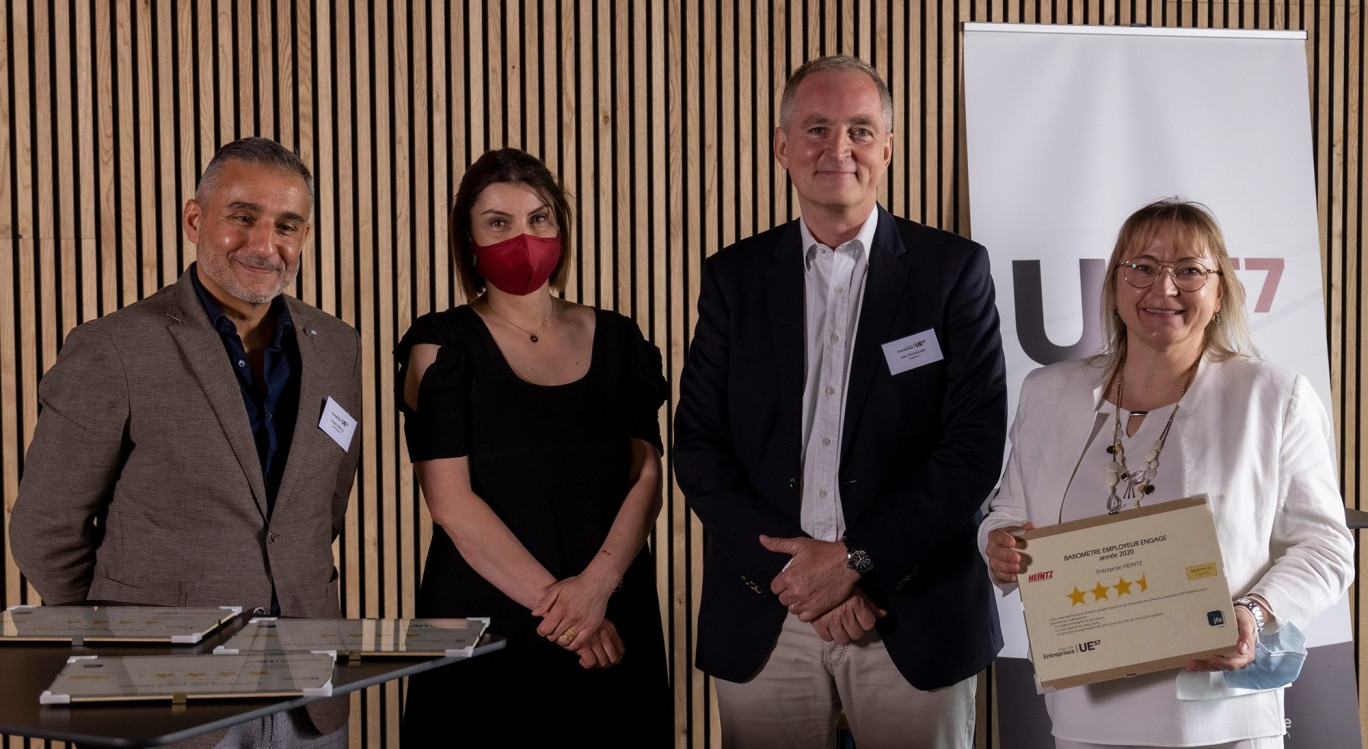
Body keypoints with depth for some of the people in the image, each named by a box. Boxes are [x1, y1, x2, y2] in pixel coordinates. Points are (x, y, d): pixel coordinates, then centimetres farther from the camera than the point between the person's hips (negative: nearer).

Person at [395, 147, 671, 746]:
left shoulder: (616, 340, 8)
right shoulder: (441, 346, -1)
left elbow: (647, 478, 2)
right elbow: (450, 501, -9)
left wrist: (597, 583, -15)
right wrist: (554, 602, -15)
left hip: (613, 626, 3)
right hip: (485, 618, -3)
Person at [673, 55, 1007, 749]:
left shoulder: (954, 269, 0)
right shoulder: (734, 276, 6)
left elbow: (976, 444, -6)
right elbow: (697, 446, 1)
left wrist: (856, 559, -12)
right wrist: (793, 568, -10)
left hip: (915, 617, -1)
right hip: (764, 620, 2)